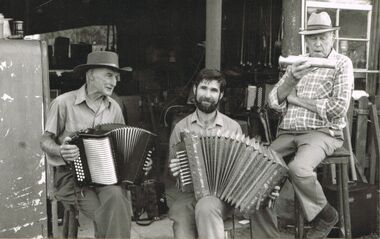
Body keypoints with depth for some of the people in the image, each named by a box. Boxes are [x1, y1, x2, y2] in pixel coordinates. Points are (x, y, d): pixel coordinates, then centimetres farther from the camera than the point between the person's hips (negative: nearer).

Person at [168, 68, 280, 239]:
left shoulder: (232, 127, 3)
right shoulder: (181, 127, 7)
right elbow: (171, 168, 15)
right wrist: (173, 170, -8)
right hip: (189, 194, 1)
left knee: (205, 207, -34)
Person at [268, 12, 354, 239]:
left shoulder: (342, 64, 0)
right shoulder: (297, 64, 15)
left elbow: (339, 107, -13)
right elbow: (274, 101, 5)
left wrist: (297, 99, -8)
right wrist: (291, 80, -15)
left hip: (322, 132, -5)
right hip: (288, 133, 5)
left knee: (299, 168, -31)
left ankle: (326, 215, -4)